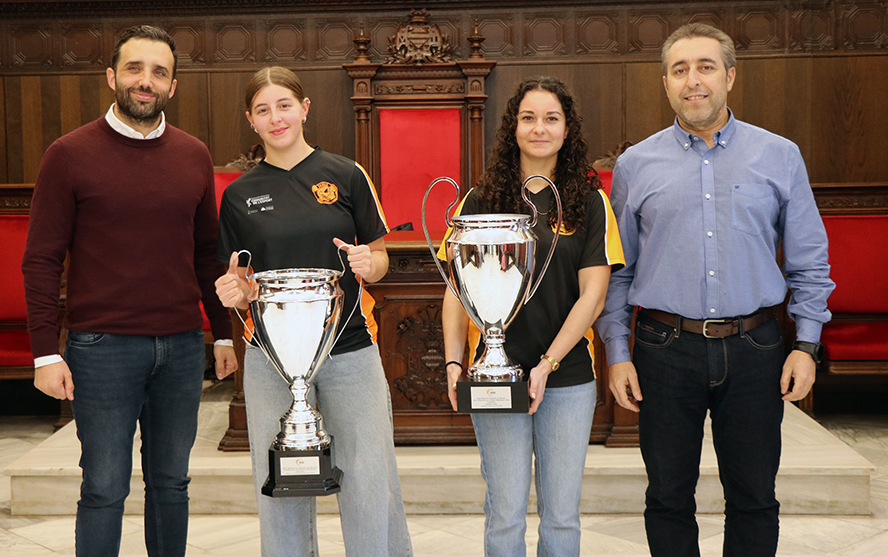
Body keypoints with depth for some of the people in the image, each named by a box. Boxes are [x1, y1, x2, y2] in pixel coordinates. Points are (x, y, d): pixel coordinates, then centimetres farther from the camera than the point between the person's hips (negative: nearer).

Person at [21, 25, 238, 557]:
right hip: (102, 348, -3)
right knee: (105, 488, 3)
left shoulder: (195, 156, 9)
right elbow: (42, 260, -3)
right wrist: (46, 352, -9)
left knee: (171, 482, 13)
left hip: (182, 347, 4)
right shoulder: (70, 154, -2)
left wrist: (224, 333, 11)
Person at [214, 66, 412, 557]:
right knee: (282, 487, 7)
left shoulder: (345, 176, 5)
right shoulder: (239, 195, 8)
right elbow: (241, 284, 12)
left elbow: (380, 258, 8)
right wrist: (235, 292, -10)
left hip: (349, 350, -1)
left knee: (371, 483, -3)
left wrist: (367, 263, -14)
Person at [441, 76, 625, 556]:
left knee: (561, 514, 8)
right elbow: (457, 291, 5)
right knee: (505, 514, 3)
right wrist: (454, 361, -7)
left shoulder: (590, 202, 3)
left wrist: (548, 363, -12)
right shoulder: (480, 201, 5)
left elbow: (593, 294, -3)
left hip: (569, 377, 0)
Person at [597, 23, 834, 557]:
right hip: (665, 351, 0)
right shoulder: (635, 165, 5)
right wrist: (617, 353, 2)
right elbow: (617, 270, 8)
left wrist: (807, 344, -1)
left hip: (753, 351, 0)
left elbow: (809, 263, 7)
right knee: (669, 498, 9)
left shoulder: (780, 157, 4)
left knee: (754, 498, 9)